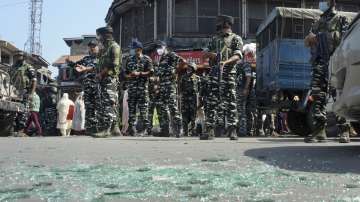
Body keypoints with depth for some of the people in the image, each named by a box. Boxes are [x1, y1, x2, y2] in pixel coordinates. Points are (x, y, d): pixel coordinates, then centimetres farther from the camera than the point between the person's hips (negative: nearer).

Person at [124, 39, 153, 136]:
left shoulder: (146, 59, 2)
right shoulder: (130, 59, 16)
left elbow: (150, 72, -5)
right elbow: (125, 72, 19)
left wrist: (139, 73, -14)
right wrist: (129, 76, -2)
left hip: (142, 87, -4)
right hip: (131, 87, 5)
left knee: (143, 109, -5)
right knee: (131, 108, 5)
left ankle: (143, 129, -2)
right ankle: (131, 128, 10)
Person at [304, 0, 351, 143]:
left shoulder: (341, 20, 12)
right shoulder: (317, 23, 26)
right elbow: (307, 42, 23)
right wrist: (309, 38, -1)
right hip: (319, 63, 4)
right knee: (317, 95, -6)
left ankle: (344, 131, -6)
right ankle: (320, 130, -7)